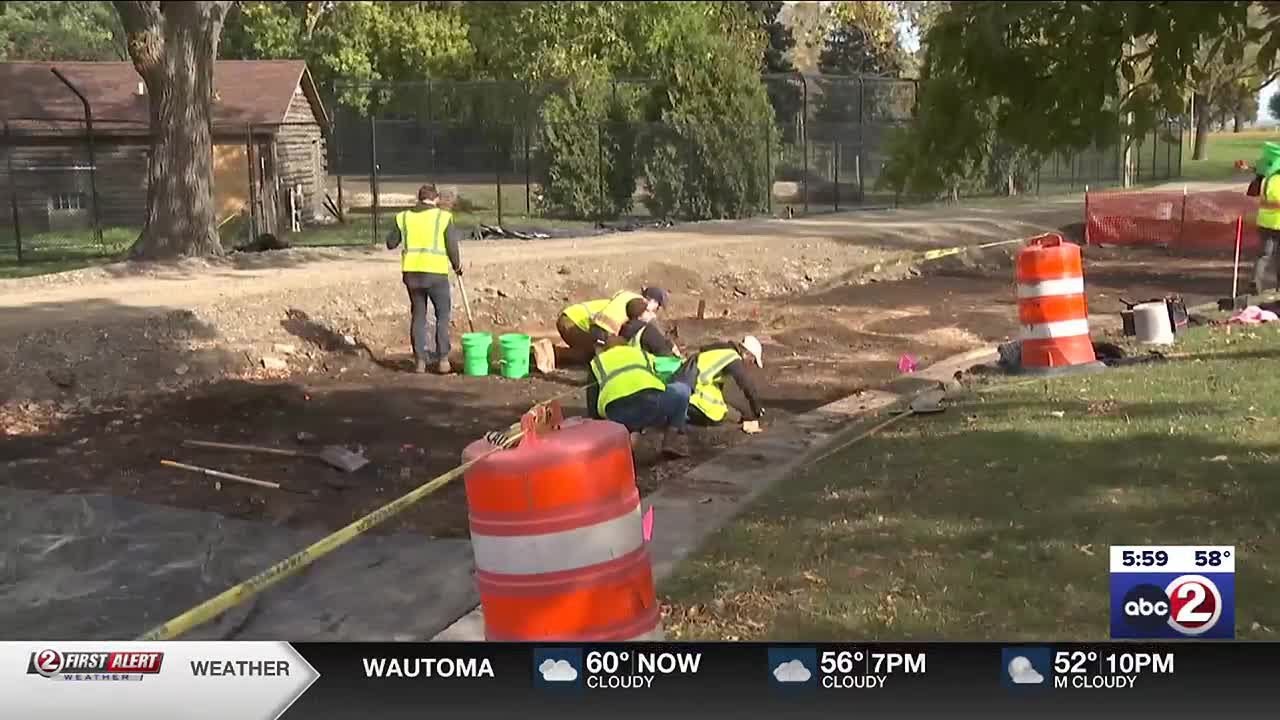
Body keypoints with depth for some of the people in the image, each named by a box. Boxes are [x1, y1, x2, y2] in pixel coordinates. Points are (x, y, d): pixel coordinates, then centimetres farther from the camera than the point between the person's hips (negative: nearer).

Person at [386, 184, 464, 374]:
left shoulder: (404, 217, 6)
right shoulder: (443, 217, -3)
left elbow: (391, 243, 12)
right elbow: (452, 247, -3)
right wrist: (457, 265, 15)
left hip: (412, 272, 3)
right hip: (436, 273, -3)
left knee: (418, 315, 14)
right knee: (442, 315, 10)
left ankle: (420, 360, 14)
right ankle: (442, 359, 6)